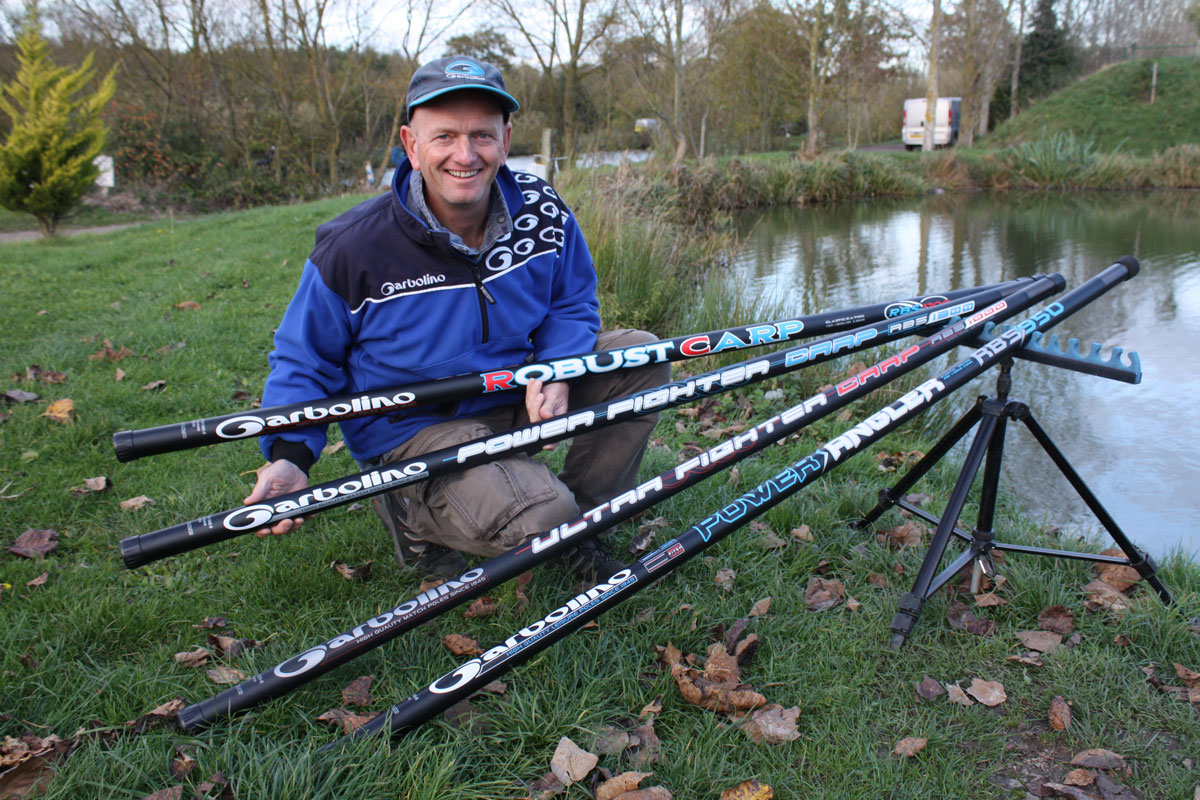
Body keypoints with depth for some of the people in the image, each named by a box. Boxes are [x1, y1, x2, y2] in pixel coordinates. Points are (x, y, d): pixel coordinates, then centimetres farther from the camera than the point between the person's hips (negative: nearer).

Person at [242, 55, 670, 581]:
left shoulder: (541, 213, -10)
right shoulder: (353, 249, -20)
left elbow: (571, 305, 7)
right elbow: (302, 362, -6)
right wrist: (288, 456, -22)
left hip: (517, 397, 6)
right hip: (416, 430, -5)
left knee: (641, 356, -9)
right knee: (540, 521, -28)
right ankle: (413, 513, 4)